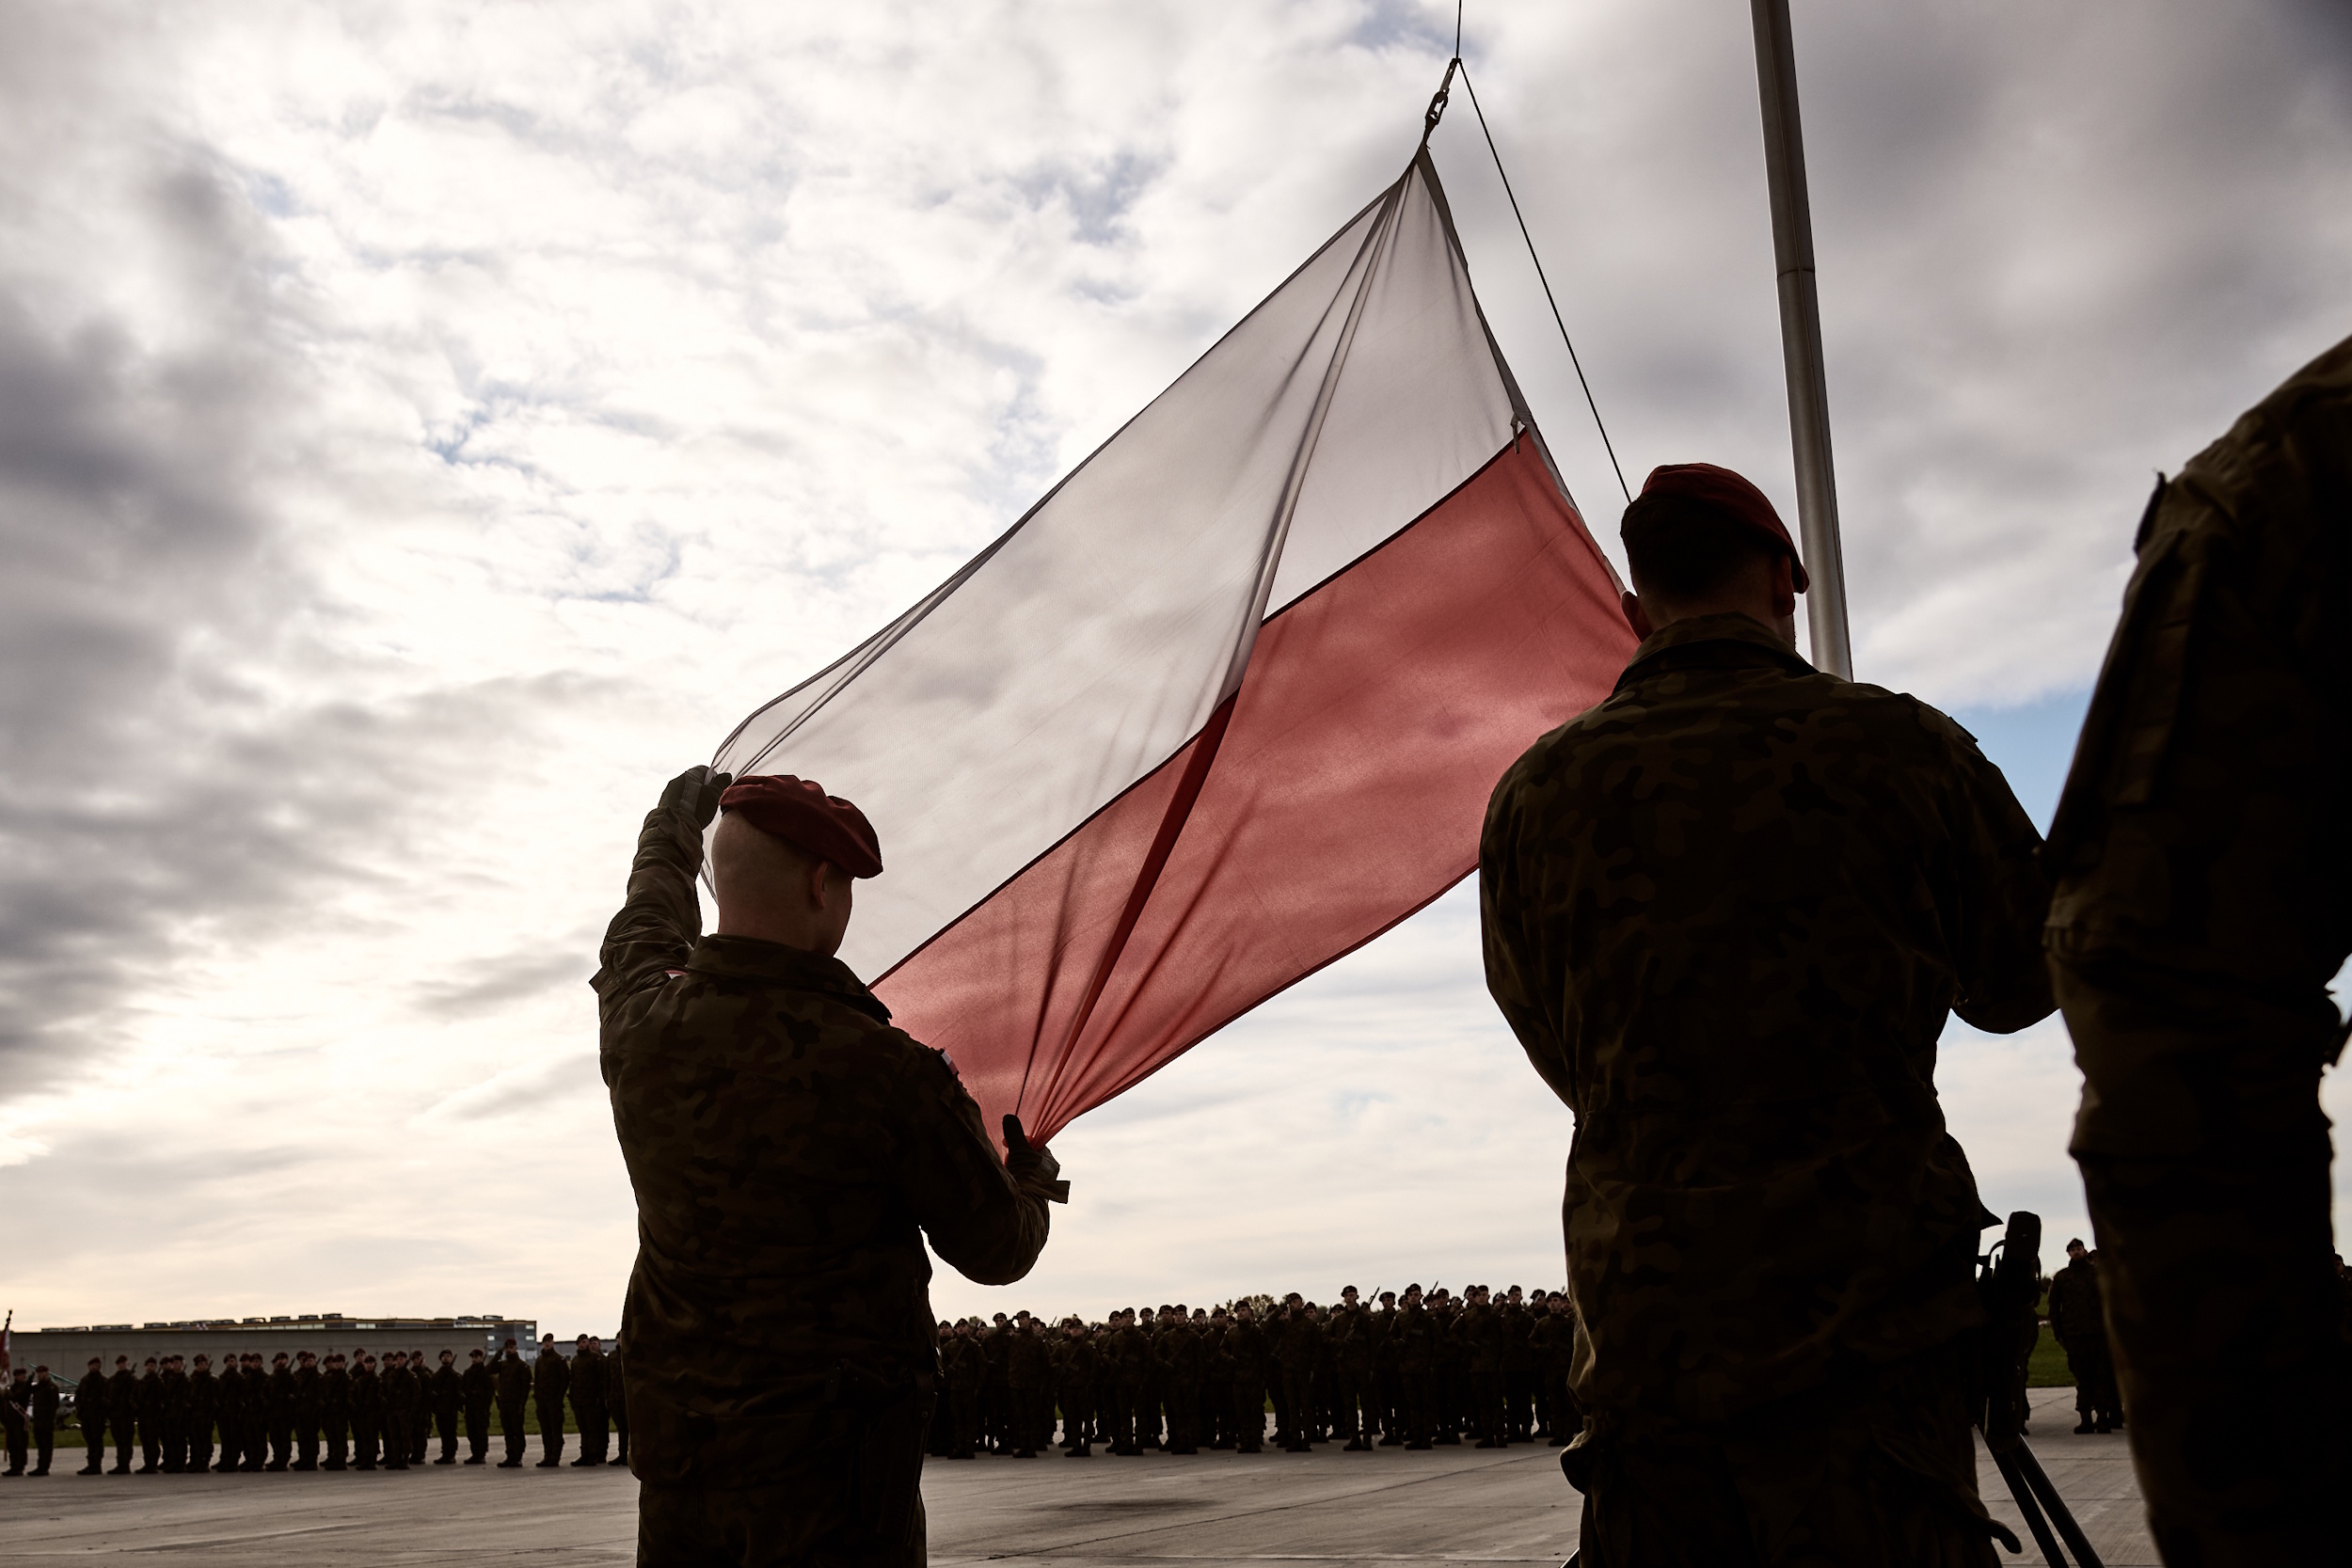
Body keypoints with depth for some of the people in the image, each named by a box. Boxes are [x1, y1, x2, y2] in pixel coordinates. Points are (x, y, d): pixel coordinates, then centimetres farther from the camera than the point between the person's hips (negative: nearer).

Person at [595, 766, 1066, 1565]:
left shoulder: (642, 1028, -6)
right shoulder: (888, 1073, -19)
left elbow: (644, 934, 22)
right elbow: (996, 1251, -5)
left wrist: (673, 826, 42)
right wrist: (1033, 1178, 19)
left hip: (674, 1447, 6)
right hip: (833, 1463, -5)